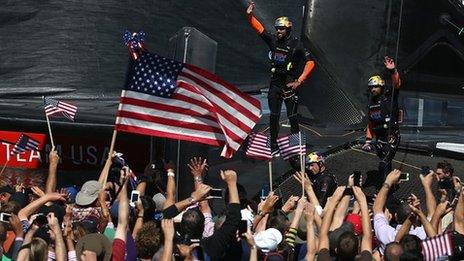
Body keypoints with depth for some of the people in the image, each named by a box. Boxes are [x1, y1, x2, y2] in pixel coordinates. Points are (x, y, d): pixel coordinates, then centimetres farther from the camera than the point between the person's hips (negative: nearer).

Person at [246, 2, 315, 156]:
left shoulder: (295, 45, -11)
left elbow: (310, 62, -12)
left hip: (289, 84, -5)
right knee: (274, 116, 4)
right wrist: (250, 15, -16)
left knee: (292, 117, -4)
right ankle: (274, 147, 10)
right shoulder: (273, 41, 3)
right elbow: (259, 28, 0)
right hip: (275, 82, 5)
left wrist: (299, 81, -16)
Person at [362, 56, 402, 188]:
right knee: (385, 164, 13)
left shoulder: (390, 97, -3)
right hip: (380, 137, 7)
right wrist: (368, 141, 14)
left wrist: (393, 71, -37)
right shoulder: (371, 104, 14)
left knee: (384, 164, -16)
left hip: (392, 136, -7)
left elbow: (397, 84, -22)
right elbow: (370, 124, 19)